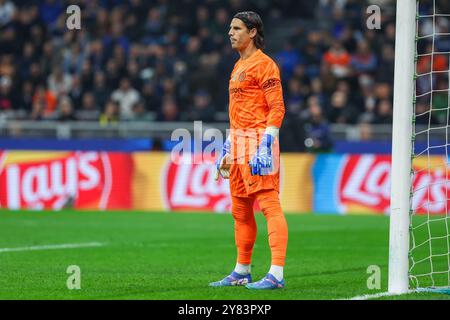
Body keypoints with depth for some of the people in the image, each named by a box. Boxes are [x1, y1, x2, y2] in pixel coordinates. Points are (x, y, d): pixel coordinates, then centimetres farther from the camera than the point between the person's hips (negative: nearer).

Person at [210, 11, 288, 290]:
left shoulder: (264, 64, -8)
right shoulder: (238, 67, 21)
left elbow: (277, 108, -14)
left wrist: (266, 144, -22)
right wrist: (228, 148, 24)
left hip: (259, 140, -10)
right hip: (238, 142, 10)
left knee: (269, 204, -14)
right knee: (240, 210, 14)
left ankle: (277, 274, -20)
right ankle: (242, 272, 24)